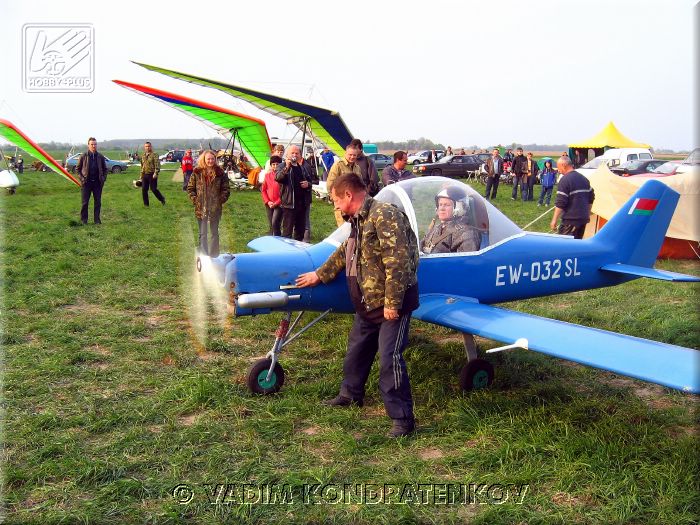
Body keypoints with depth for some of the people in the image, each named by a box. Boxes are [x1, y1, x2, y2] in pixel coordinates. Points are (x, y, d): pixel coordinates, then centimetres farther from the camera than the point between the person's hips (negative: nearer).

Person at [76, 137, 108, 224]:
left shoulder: (100, 157, 4)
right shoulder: (83, 156, -1)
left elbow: (105, 169, 14)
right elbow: (77, 168, 5)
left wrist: (104, 178, 1)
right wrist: (82, 178, -7)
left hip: (97, 182, 2)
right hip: (86, 183, -2)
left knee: (98, 202, 5)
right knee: (85, 202, 3)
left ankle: (97, 219, 13)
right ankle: (83, 219, 12)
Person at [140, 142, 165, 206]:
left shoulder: (154, 155, -6)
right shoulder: (143, 156, 15)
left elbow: (157, 165, -14)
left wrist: (155, 173, -25)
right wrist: (141, 176, 20)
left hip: (152, 175, -6)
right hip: (145, 175, 6)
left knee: (153, 189, -4)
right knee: (144, 189, 3)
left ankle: (162, 199, 18)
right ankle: (146, 203, 12)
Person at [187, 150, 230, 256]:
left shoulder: (220, 173, -2)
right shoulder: (197, 172, 0)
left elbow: (226, 189, 2)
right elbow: (190, 188, 5)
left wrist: (221, 200, -6)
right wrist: (195, 200, -4)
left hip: (215, 208, 0)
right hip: (201, 208, 0)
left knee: (214, 233, 10)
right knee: (202, 234, 7)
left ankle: (214, 255, 20)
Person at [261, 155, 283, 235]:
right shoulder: (267, 175, 8)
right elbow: (263, 190, 12)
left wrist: (276, 203, -11)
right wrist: (268, 202, -1)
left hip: (279, 204, -5)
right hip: (269, 205, 5)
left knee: (275, 223, -18)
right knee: (271, 226, 11)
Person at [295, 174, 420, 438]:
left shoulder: (384, 215, -21)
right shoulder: (359, 220, 12)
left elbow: (397, 262, -27)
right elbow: (345, 252, 28)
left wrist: (392, 303, -25)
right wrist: (319, 275, 35)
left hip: (392, 304, -10)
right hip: (367, 303, 10)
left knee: (389, 359, -10)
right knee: (356, 349, 22)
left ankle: (402, 418, 2)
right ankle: (351, 394, 44)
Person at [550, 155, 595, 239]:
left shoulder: (565, 180, -14)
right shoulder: (584, 179, 13)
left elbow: (560, 203, -18)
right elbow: (591, 198, 20)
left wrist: (554, 220, -14)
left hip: (571, 219, -8)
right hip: (584, 218, 8)